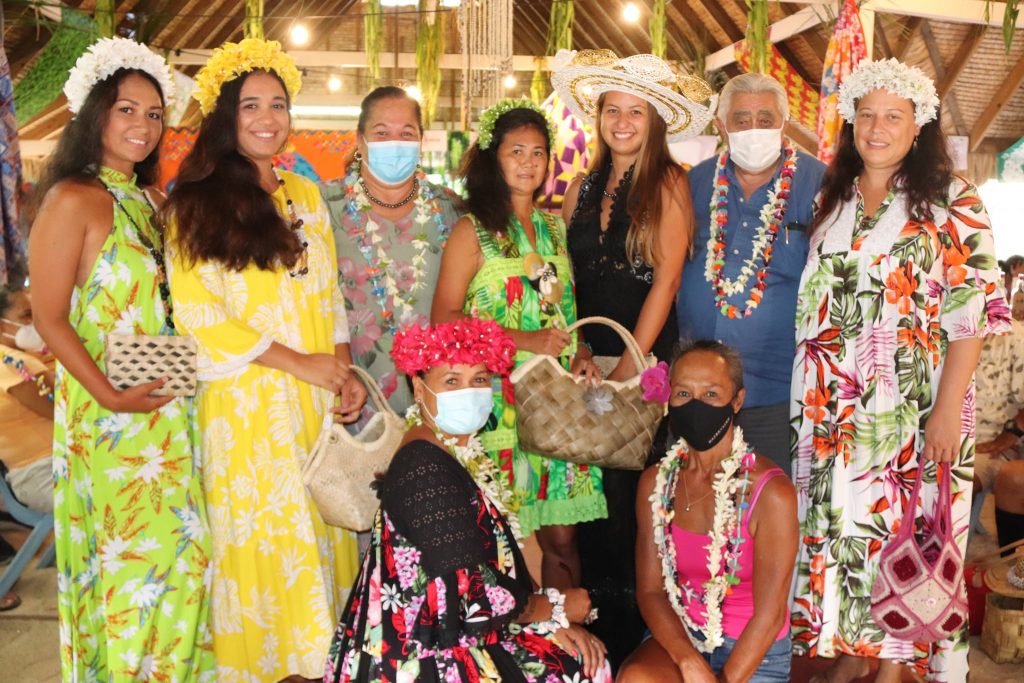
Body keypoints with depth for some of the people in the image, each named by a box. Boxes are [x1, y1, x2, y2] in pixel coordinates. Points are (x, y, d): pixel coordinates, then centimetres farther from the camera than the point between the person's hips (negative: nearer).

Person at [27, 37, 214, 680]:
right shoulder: (74, 200, -10)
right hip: (110, 412, -7)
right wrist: (110, 396, -20)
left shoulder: (151, 200, 12)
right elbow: (50, 318, -13)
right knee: (127, 550, 4)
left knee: (178, 543, 13)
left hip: (171, 406, 7)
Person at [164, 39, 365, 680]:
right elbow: (196, 309, -11)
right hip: (247, 402, -4)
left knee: (322, 525, 9)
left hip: (319, 399, 4)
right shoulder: (196, 202, -4)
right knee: (262, 535, 4)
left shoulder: (307, 195, 12)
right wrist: (298, 362, -13)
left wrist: (345, 368, -2)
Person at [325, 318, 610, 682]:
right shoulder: (424, 469, -21)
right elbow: (472, 594, -23)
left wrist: (550, 620, -5)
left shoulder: (461, 451, 6)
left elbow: (497, 561, 7)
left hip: (461, 633, 8)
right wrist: (556, 608, -8)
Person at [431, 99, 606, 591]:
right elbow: (444, 318, -8)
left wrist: (580, 353, 3)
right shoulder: (473, 230, -1)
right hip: (500, 400, -4)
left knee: (561, 537, 6)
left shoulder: (554, 227, 15)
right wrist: (525, 340, -16)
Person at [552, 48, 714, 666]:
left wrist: (629, 364, -13)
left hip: (647, 358, -5)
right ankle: (595, 609, 23)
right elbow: (565, 277, 11)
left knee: (631, 484, 0)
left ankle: (632, 624, 16)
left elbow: (666, 279, -10)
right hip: (587, 356, 5)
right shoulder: (584, 186, 11)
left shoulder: (668, 183, -5)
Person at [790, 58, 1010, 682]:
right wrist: (810, 398, 7)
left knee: (902, 527, 2)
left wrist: (948, 408, -16)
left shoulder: (951, 202, -4)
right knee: (840, 521, 8)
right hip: (835, 407, 4)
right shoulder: (832, 201, 10)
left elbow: (973, 310, -9)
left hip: (914, 405, -4)